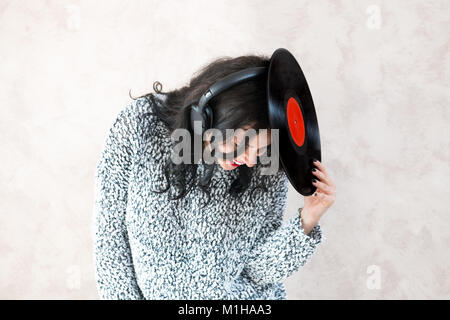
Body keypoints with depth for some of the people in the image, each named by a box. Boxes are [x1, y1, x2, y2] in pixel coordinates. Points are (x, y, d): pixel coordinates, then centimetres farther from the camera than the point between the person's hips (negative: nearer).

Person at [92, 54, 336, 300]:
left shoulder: (269, 169, -12)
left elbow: (258, 272, -7)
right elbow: (109, 231, -7)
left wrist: (306, 223, -19)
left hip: (246, 294, 0)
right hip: (154, 293, 1)